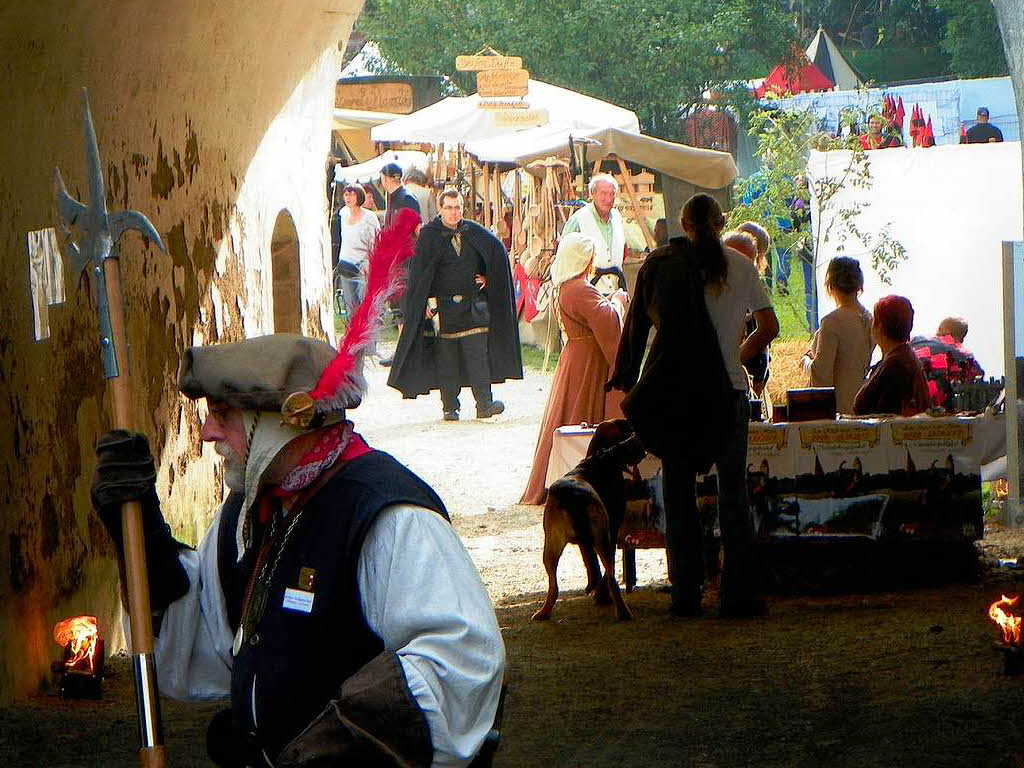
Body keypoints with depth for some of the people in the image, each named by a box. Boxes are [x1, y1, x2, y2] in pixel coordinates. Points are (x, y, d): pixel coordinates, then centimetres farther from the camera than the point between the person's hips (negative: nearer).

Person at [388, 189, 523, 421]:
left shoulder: (472, 232, 7)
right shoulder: (429, 234, -2)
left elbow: (497, 251, 16)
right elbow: (420, 271, -7)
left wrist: (488, 277, 6)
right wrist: (430, 301, -14)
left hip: (473, 303, 2)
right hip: (443, 304, -2)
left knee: (478, 352, -6)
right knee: (446, 358, 0)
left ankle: (484, 403, -8)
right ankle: (450, 407, 6)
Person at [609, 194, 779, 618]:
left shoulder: (660, 264, 0)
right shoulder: (740, 266, 2)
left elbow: (636, 324, 0)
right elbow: (769, 326, 3)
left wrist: (626, 380, 8)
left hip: (674, 392, 0)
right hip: (728, 391, 0)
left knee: (679, 492, 6)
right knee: (733, 492, 5)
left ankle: (686, 595, 4)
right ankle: (738, 594, 1)